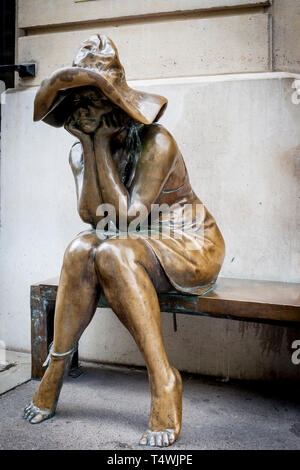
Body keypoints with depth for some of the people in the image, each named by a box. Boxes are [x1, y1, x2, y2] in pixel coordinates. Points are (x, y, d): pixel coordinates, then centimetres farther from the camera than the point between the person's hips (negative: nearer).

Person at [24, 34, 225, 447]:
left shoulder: (156, 141, -18)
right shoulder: (80, 151, 1)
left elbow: (125, 216, -25)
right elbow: (90, 216, -12)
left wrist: (102, 144, -22)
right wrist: (89, 147, -15)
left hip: (192, 250, -5)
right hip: (131, 249, 5)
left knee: (112, 252, -33)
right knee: (81, 249, -25)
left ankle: (164, 382, -28)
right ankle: (56, 369, -17)